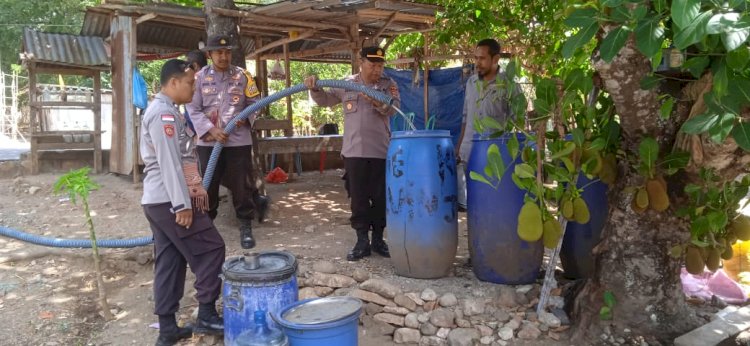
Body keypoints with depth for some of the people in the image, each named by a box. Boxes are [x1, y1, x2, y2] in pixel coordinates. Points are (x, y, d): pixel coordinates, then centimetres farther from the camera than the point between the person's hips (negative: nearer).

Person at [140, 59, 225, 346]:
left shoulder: (166, 111, 19)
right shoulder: (164, 113, -14)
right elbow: (169, 162, -21)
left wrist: (195, 190, 20)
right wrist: (182, 204, -21)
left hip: (159, 201, 10)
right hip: (170, 201, -10)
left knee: (169, 262, 10)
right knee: (211, 249, -2)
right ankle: (206, 316, 6)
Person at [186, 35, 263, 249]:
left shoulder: (242, 76, 4)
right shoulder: (199, 77, 1)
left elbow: (255, 102, 8)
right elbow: (193, 109, -3)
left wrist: (246, 117, -12)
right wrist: (211, 130, -15)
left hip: (239, 140, 0)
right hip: (208, 142, 0)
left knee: (242, 185, 4)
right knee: (207, 185, 10)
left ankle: (246, 227, 17)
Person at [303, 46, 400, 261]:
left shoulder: (388, 85, 5)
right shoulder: (346, 84, 7)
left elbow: (393, 108, -10)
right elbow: (324, 100, 15)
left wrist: (376, 100, -28)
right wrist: (314, 88, -5)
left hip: (381, 152, 0)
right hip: (354, 152, 0)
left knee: (380, 198, 6)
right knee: (358, 199, 4)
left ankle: (378, 239, 20)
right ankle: (362, 241, 13)